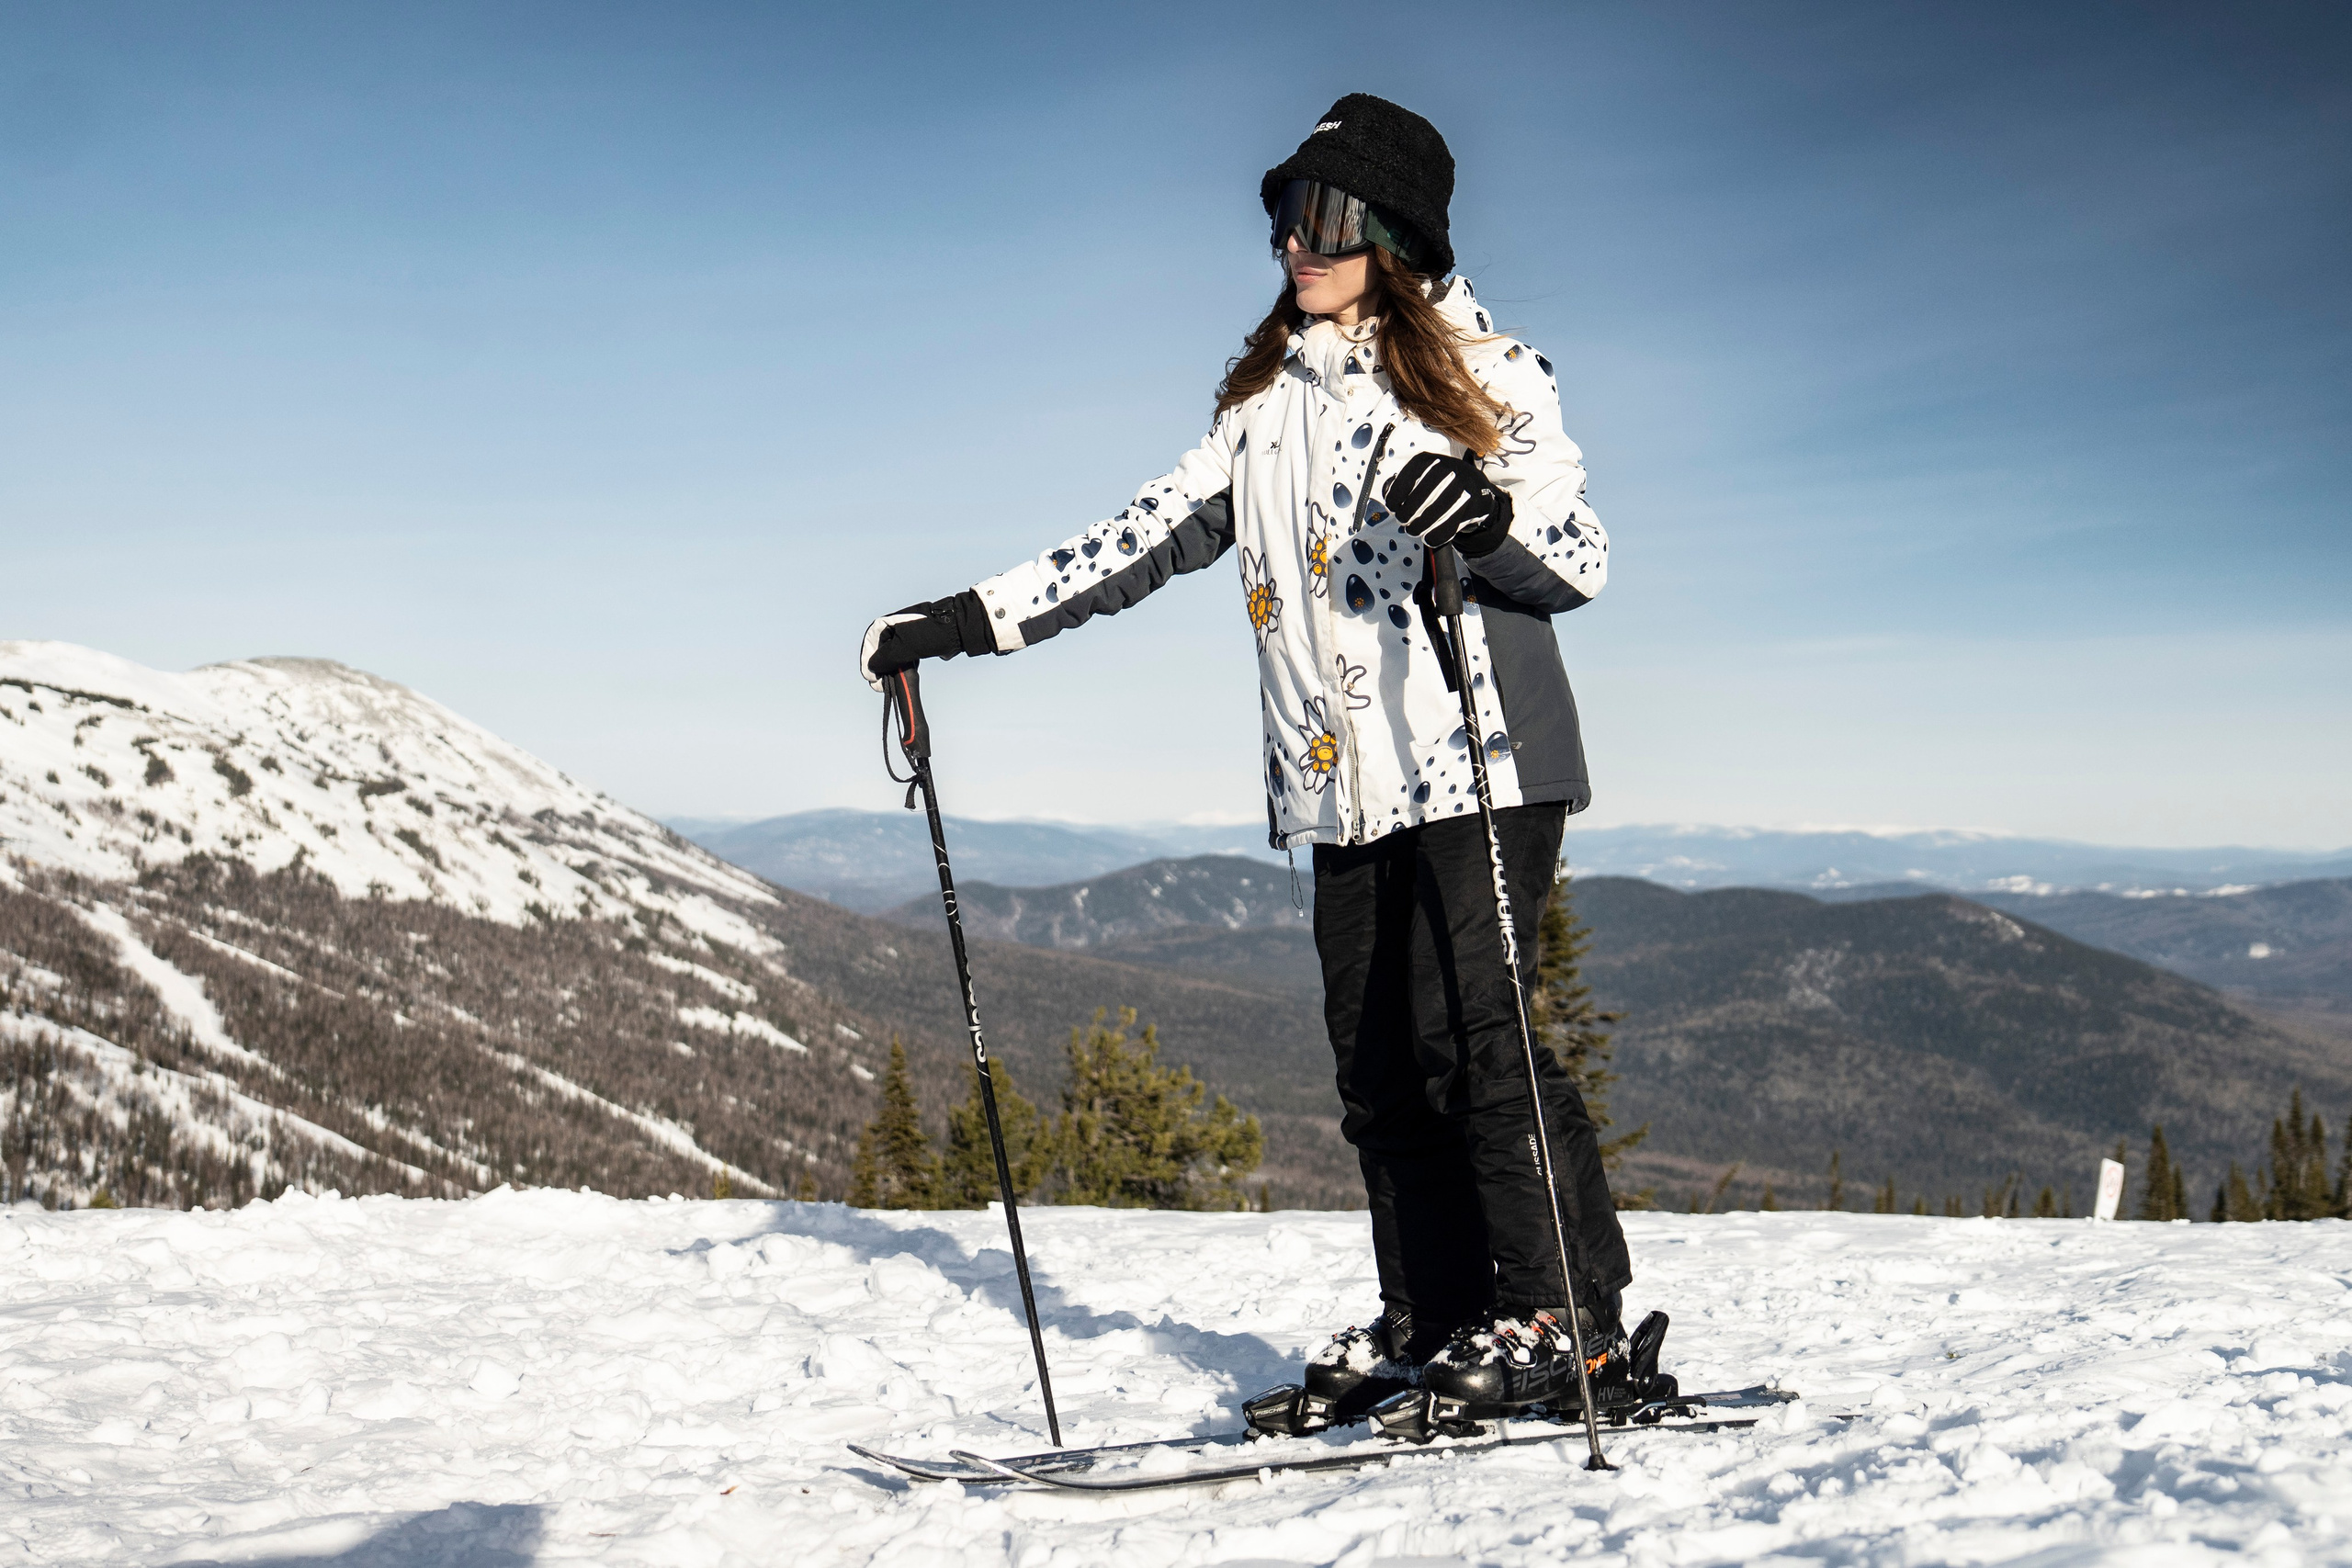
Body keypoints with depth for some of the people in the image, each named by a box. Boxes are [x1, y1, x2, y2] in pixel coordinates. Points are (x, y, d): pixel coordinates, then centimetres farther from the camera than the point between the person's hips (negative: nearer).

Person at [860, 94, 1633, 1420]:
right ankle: (1433, 1317, 10)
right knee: (1379, 1058, 2)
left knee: (1467, 1032, -13)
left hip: (1479, 762, -5)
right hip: (1343, 787, 6)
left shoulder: (1488, 372, 1)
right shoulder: (1270, 399, 17)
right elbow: (1152, 537, 15)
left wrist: (1488, 519, -25)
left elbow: (1585, 560, -3)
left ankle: (1565, 1317, -4)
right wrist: (970, 619, 9)